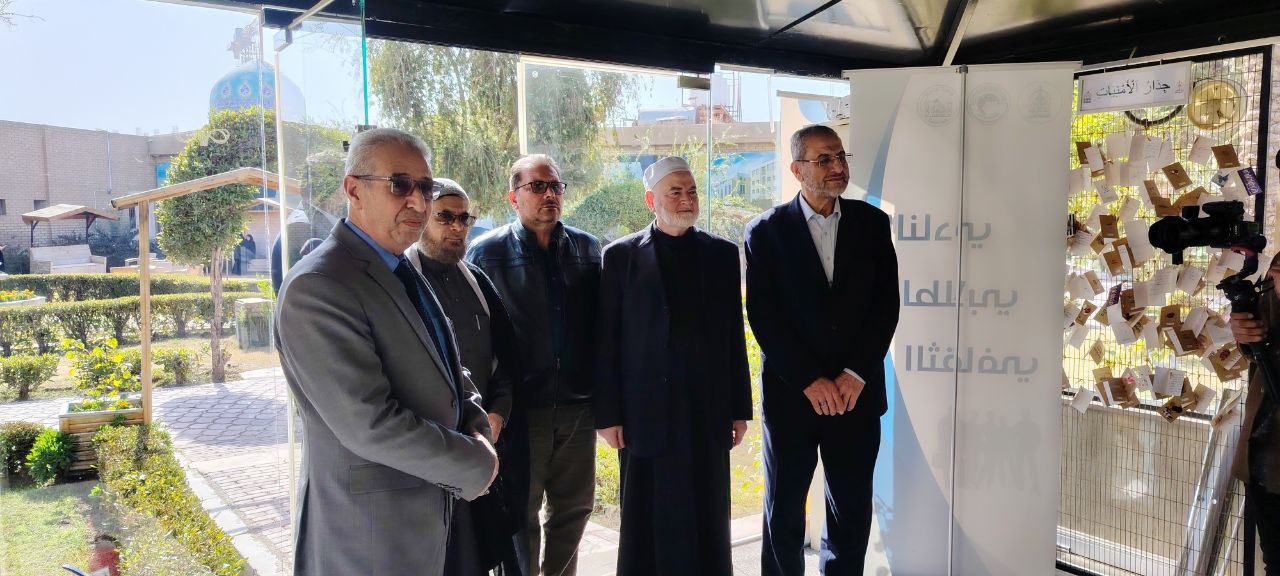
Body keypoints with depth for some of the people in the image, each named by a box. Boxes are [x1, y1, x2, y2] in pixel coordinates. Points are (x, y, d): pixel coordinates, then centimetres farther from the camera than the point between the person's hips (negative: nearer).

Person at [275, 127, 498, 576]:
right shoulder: (318, 287, -20)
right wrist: (476, 464, -15)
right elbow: (369, 424, -26)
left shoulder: (404, 271, 8)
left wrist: (476, 426, -3)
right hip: (374, 535, -8)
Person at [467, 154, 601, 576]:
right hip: (522, 408, -3)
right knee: (521, 512, 9)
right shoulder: (487, 251, -4)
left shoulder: (587, 248, 6)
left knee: (575, 507, 15)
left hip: (578, 406, 4)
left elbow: (599, 323, 9)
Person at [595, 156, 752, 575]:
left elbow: (734, 336, 7)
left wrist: (739, 408, 6)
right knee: (650, 524, 7)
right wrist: (608, 415, -4)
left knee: (707, 521, 10)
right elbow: (606, 342, -1)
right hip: (649, 412, -2)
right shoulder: (622, 255, 0)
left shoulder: (722, 253, 7)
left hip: (708, 412, 2)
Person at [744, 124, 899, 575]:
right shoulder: (766, 230, -2)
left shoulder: (871, 223, 5)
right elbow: (764, 315, -7)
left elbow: (886, 304, 1)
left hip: (856, 393, 2)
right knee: (784, 514, 10)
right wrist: (809, 381, -11)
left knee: (852, 514, 11)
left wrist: (856, 374, -9)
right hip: (790, 393, -2)